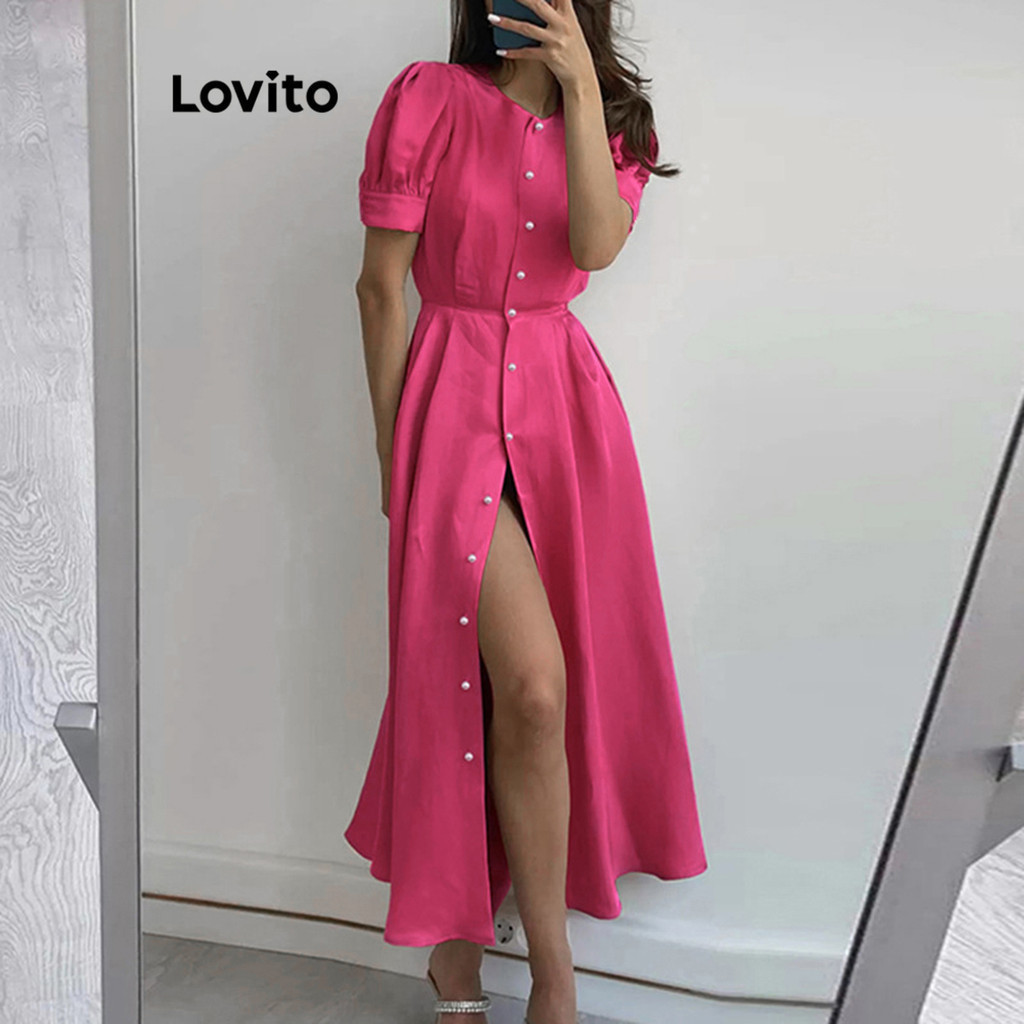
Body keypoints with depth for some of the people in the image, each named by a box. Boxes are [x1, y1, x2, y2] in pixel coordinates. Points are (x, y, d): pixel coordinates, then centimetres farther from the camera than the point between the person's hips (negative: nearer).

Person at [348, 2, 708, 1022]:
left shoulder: (612, 115, 11)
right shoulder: (427, 98, 0)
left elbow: (597, 245, -10)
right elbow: (381, 284, 0)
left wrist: (579, 86, -13)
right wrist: (393, 450, 0)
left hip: (564, 401, 4)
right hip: (454, 398, -4)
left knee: (500, 686, 6)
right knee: (533, 687, -15)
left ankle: (457, 934, 26)